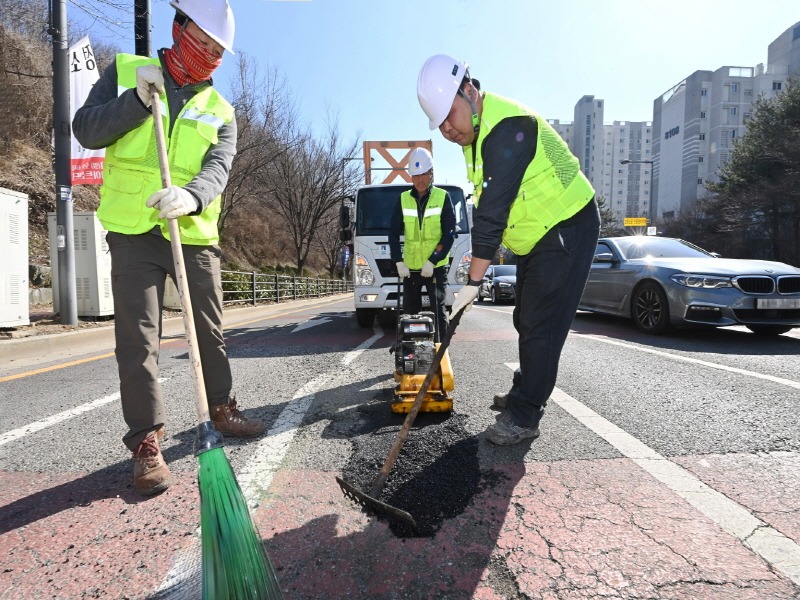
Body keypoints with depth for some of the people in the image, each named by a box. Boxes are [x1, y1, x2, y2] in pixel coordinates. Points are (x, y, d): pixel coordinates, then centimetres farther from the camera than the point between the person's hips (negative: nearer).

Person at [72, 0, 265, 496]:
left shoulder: (221, 111, 8)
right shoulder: (126, 72, 7)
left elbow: (217, 169, -8)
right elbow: (86, 130, 0)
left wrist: (192, 196, -30)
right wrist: (137, 99, -14)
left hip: (195, 235, 2)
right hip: (133, 233, -1)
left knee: (211, 332, 11)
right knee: (138, 341, -3)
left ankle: (223, 409, 30)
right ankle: (147, 442, 7)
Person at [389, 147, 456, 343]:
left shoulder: (443, 198, -2)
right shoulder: (403, 199, 6)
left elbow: (449, 234, -5)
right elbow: (394, 234, 6)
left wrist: (432, 261, -13)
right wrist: (398, 262, -6)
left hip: (437, 267, -3)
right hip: (410, 268, 3)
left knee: (439, 310, -4)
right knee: (410, 312, 8)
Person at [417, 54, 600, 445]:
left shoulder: (507, 129, -26)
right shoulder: (475, 132, 6)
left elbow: (492, 213, -32)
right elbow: (487, 209, 12)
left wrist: (473, 281, -31)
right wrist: (480, 260, 9)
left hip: (567, 229, -10)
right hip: (534, 236, 10)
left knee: (540, 325, -9)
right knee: (526, 321, 16)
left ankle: (523, 418, 2)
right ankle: (526, 393, 32)